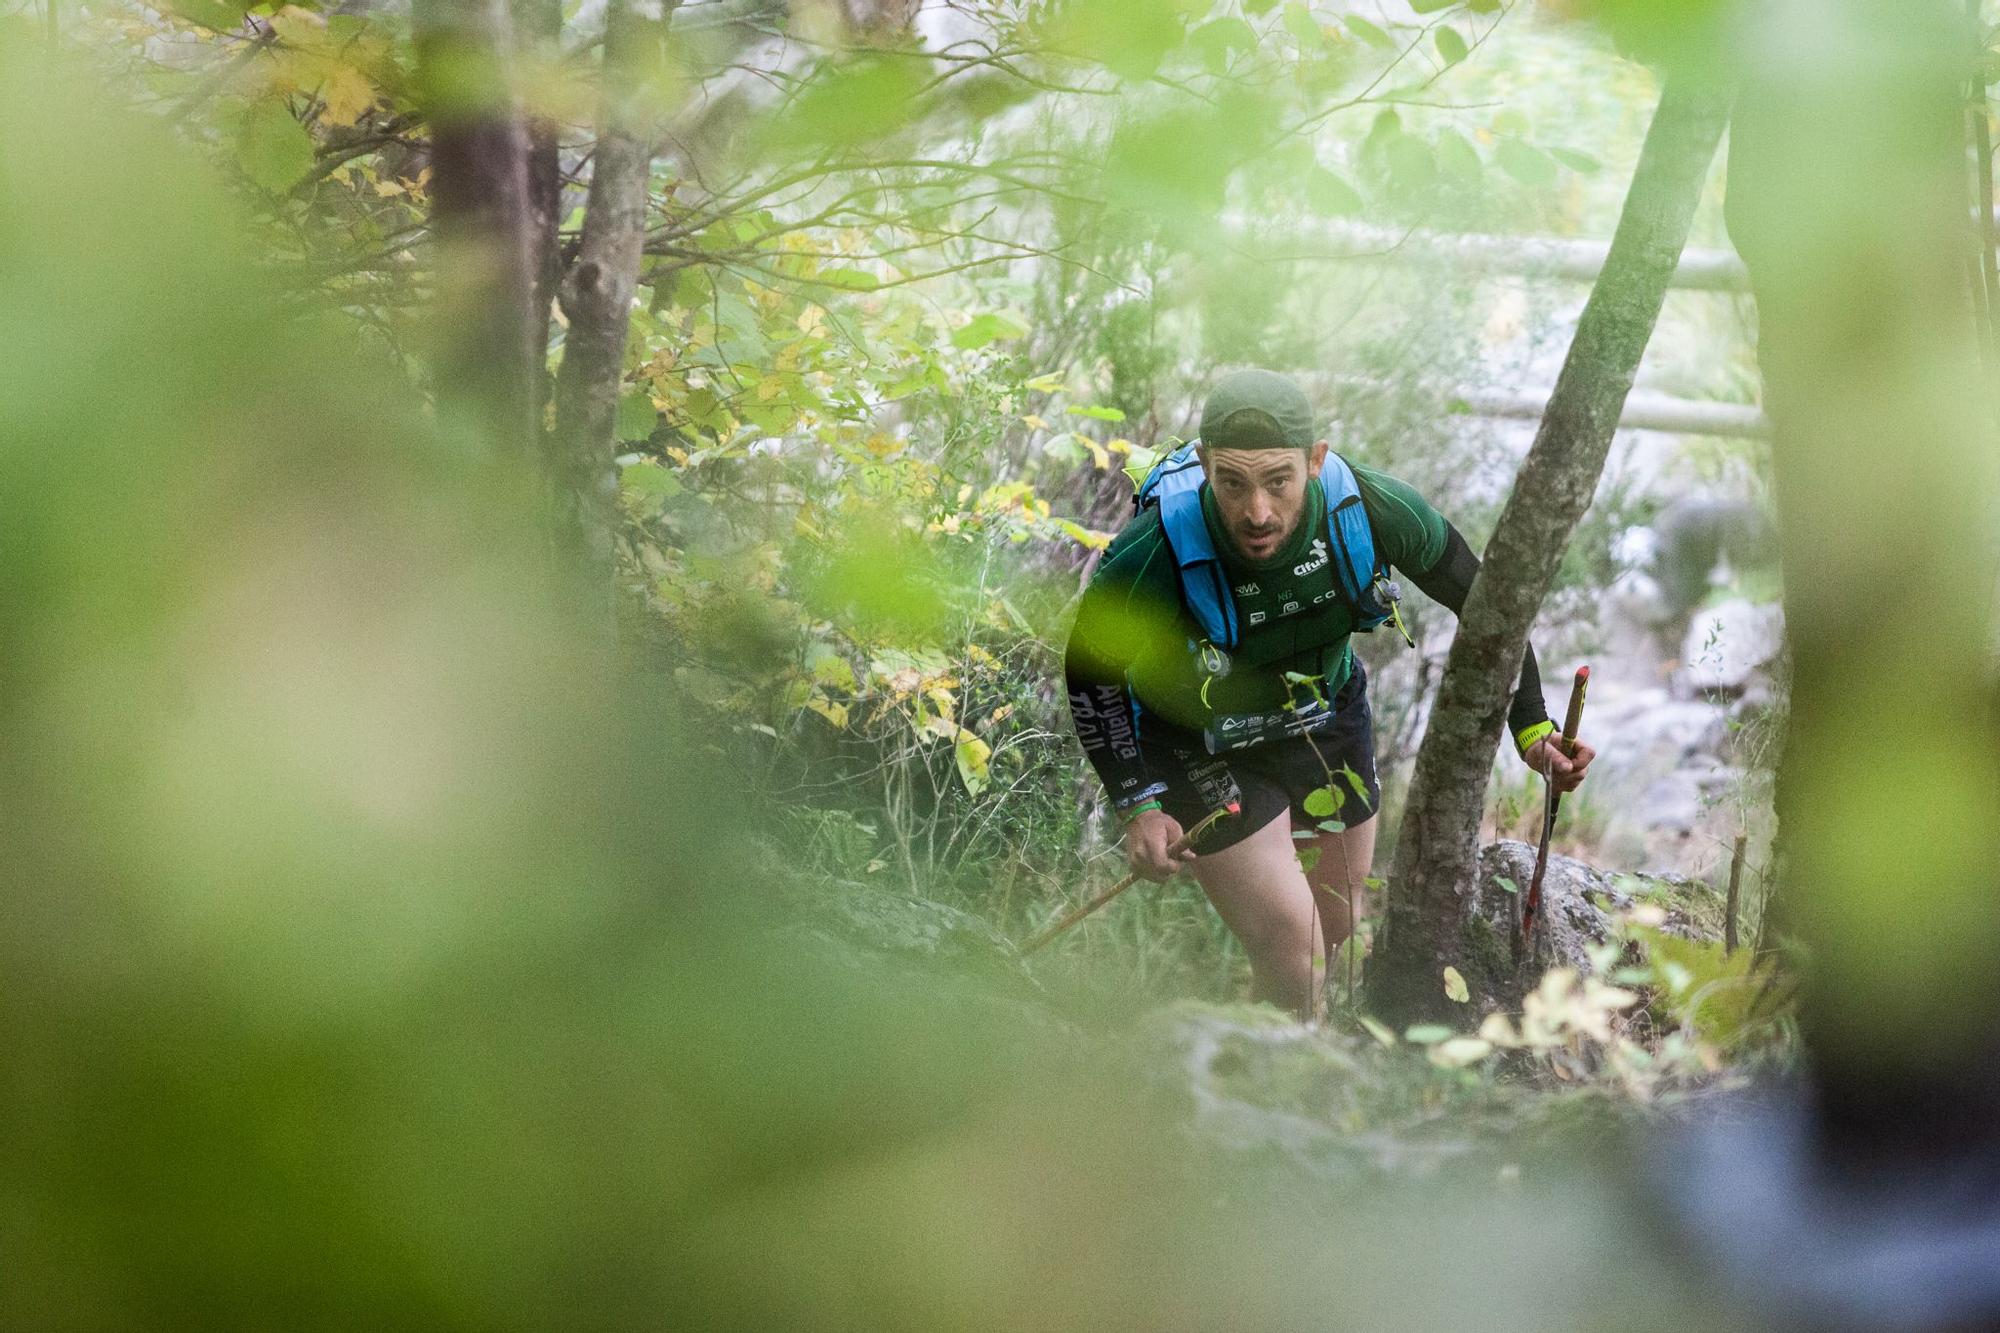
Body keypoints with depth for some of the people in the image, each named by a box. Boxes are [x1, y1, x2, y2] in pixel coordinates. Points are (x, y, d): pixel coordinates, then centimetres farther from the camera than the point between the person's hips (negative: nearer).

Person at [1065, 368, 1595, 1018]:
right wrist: (1138, 804, -19)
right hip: (1202, 749, -4)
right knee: (1294, 947, -13)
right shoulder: (1151, 559, -36)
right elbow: (1089, 670, -15)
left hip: (1328, 717, 4)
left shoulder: (1373, 511, -29)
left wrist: (1532, 728, -10)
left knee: (1337, 927, 18)